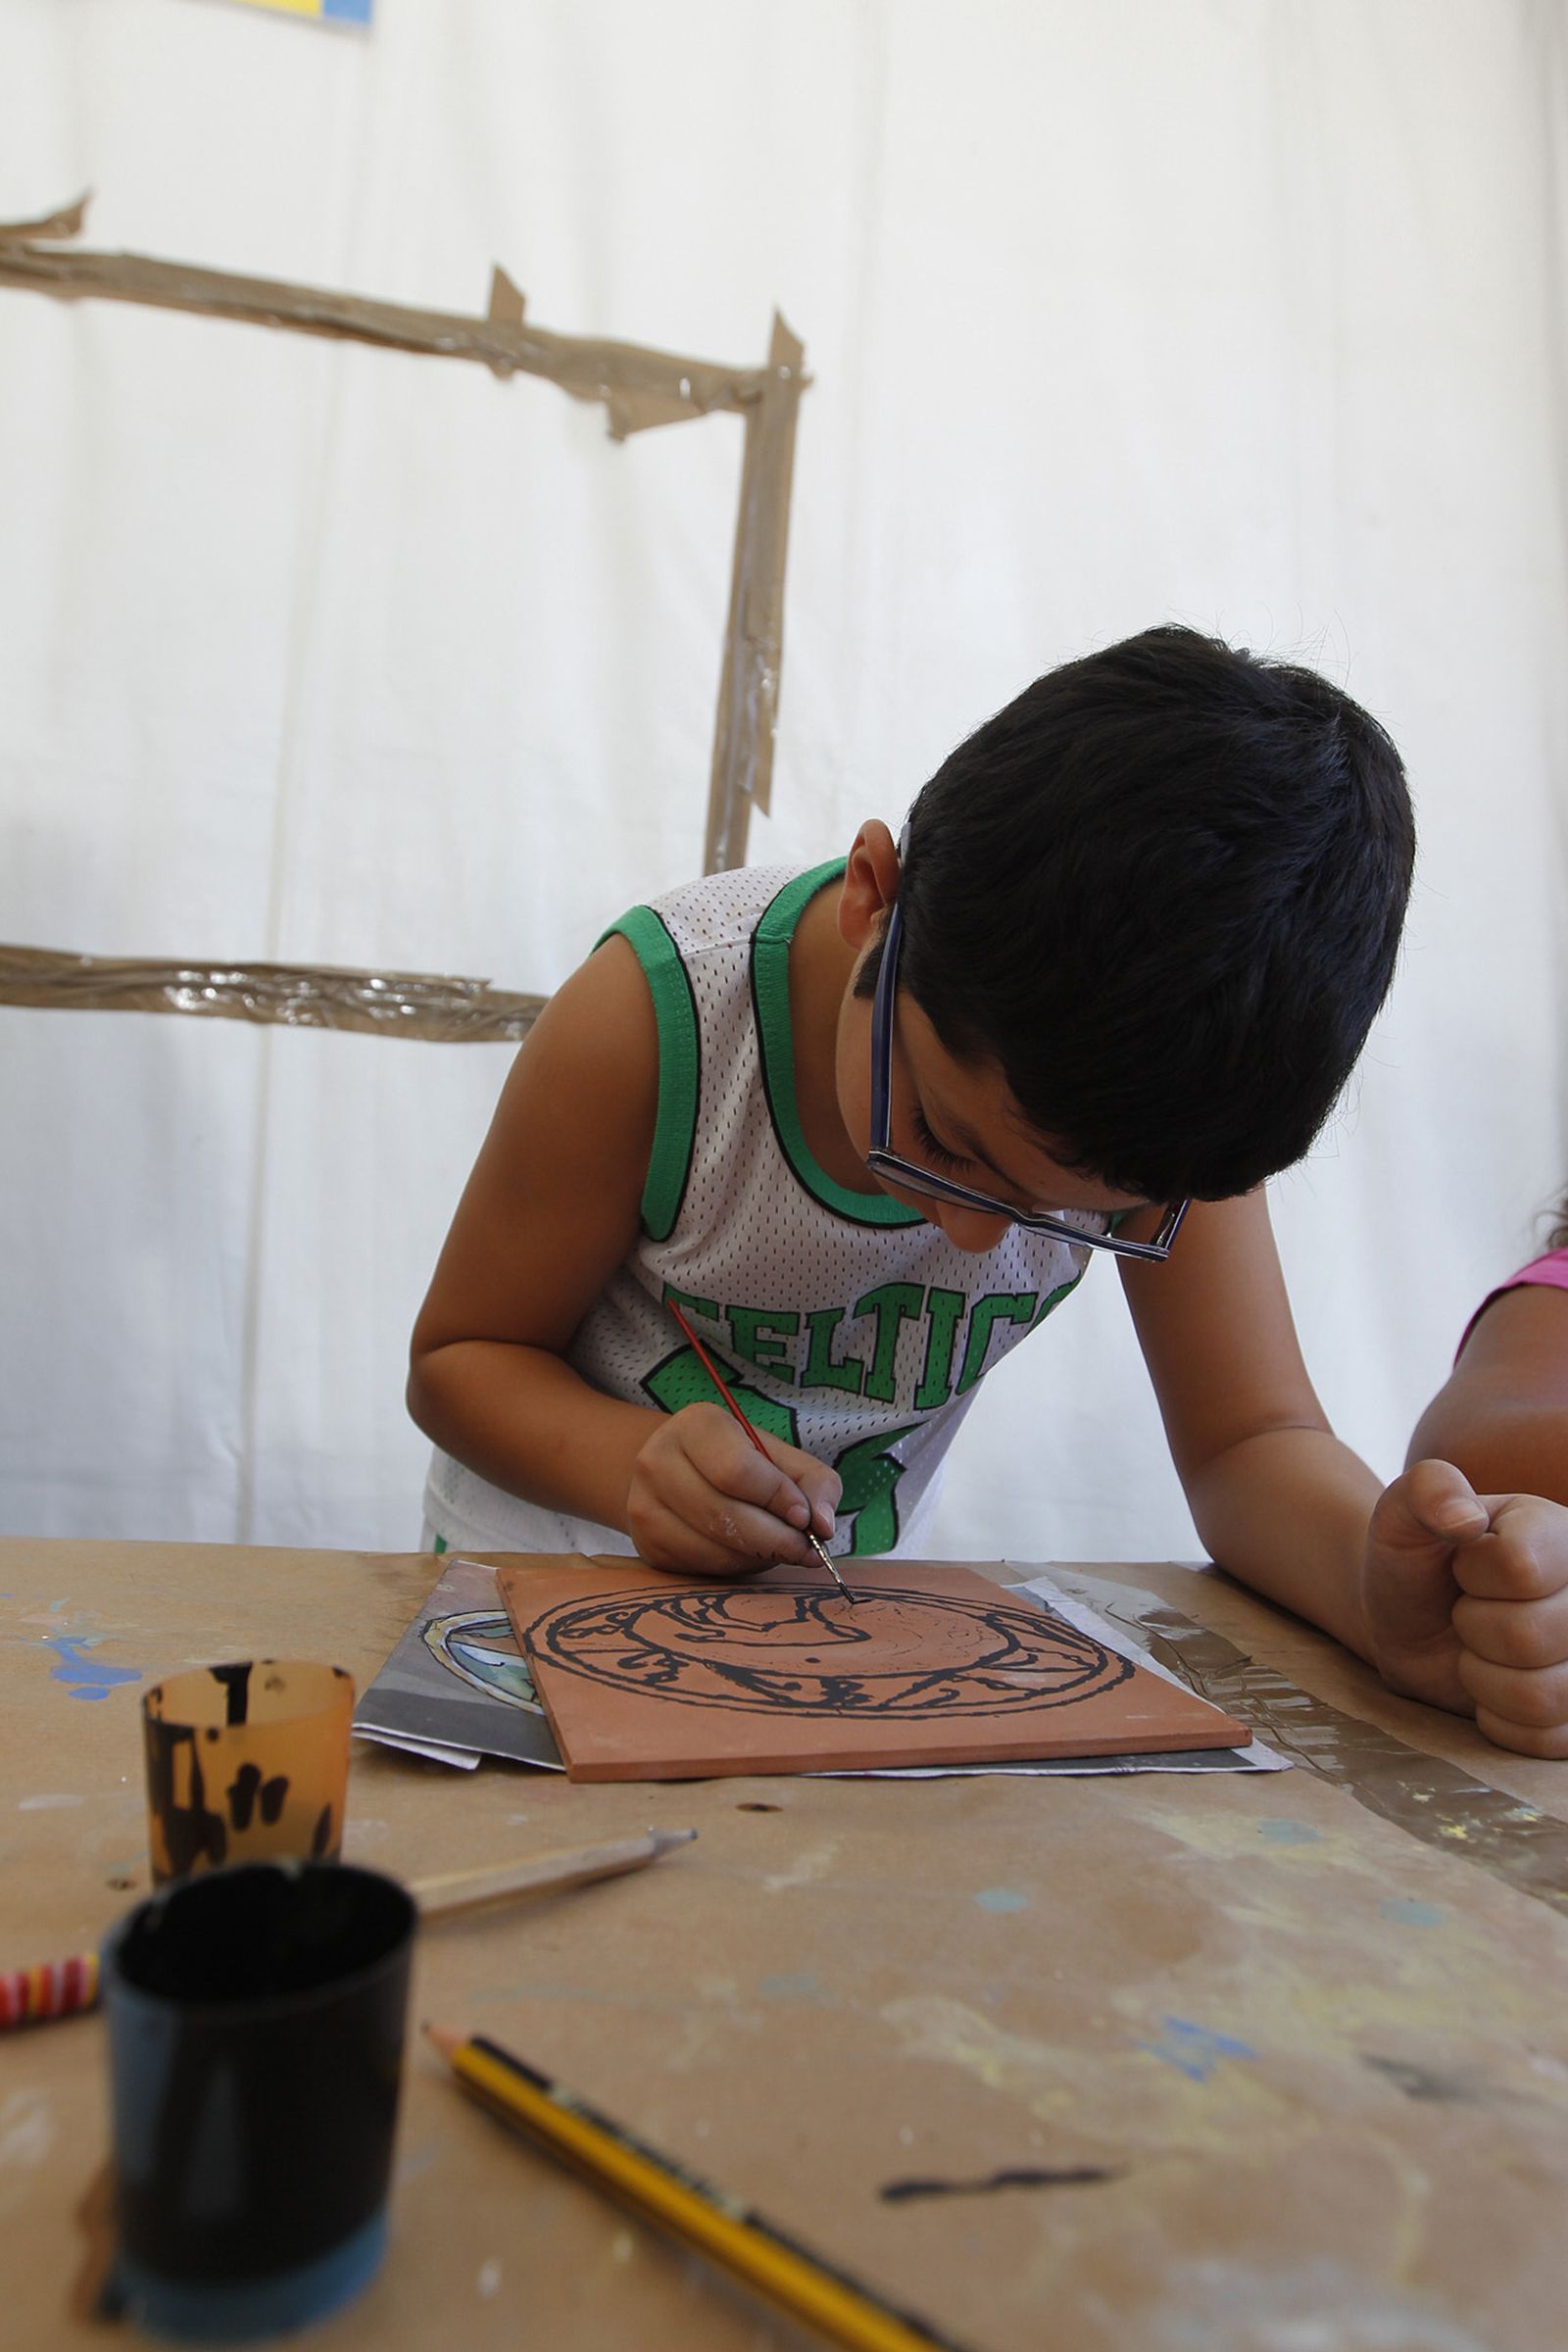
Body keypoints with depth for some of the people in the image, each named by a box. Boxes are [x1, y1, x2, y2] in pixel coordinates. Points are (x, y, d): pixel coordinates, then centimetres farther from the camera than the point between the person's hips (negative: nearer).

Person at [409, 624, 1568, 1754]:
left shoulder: (1170, 1053, -17)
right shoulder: (654, 1016, -24)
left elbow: (1250, 1442, -13)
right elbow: (460, 1355, -11)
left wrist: (1375, 1572, -33)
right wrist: (638, 1463, -30)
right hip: (555, 1585, -2)